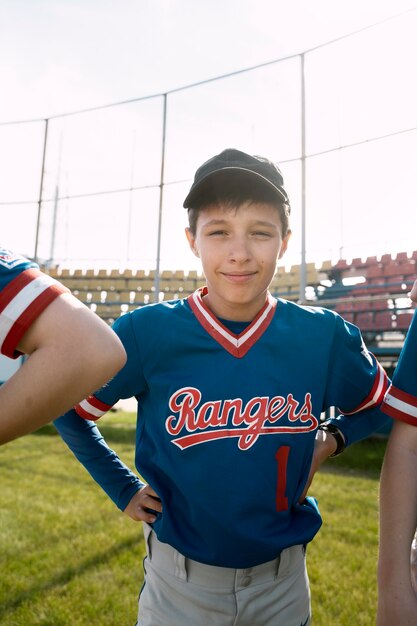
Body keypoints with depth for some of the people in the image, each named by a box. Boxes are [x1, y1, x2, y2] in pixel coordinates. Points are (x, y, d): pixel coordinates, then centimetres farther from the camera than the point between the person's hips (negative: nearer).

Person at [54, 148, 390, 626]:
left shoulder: (325, 336, -13)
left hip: (283, 583, 2)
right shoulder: (146, 333, -18)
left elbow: (382, 404, 6)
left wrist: (330, 439, -10)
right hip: (178, 584, -1)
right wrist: (124, 491, -2)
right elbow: (68, 410, -2)